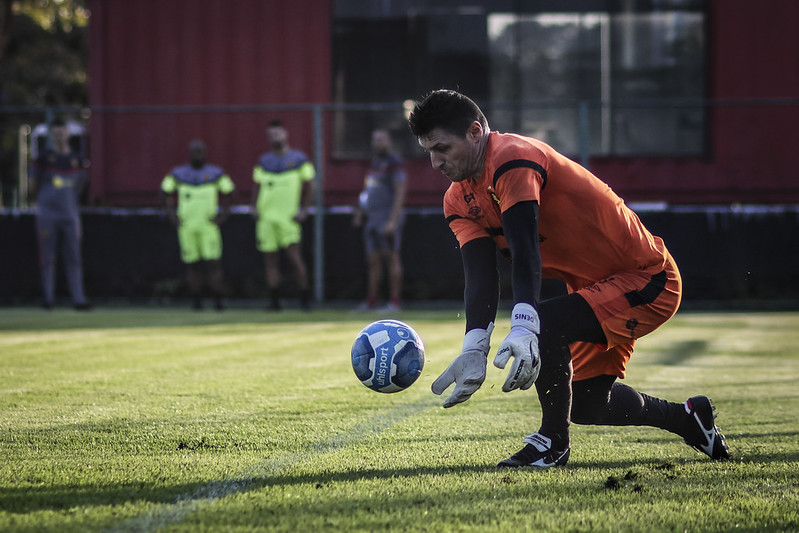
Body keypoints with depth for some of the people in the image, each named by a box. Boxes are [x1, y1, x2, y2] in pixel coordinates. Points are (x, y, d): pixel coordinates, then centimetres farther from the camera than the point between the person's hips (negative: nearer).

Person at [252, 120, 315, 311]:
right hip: (266, 217, 4)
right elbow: (257, 186, 19)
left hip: (288, 217, -4)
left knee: (295, 258, -12)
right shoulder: (263, 161, 12)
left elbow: (308, 187, 5)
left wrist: (304, 210, -4)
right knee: (271, 261, 3)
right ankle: (275, 300, 7)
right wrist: (255, 207, 4)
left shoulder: (299, 159, 2)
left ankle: (305, 298, -5)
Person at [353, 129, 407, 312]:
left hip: (388, 218, -9)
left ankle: (394, 302, -7)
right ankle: (370, 302, 15)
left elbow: (400, 193, -16)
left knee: (391, 257, -7)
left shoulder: (394, 162, -10)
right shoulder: (375, 161, 17)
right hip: (373, 219, 9)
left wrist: (392, 220, -22)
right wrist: (360, 213, 24)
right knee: (373, 260, 10)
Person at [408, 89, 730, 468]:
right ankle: (687, 417, 38)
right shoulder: (459, 200, 1)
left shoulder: (513, 159, -25)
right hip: (598, 289, 10)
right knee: (586, 406, 15)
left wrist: (523, 327, -48)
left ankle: (553, 442, -13)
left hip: (648, 280, -10)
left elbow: (525, 255, -36)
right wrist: (474, 351, -26)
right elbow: (480, 278, -11)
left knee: (545, 325, -32)